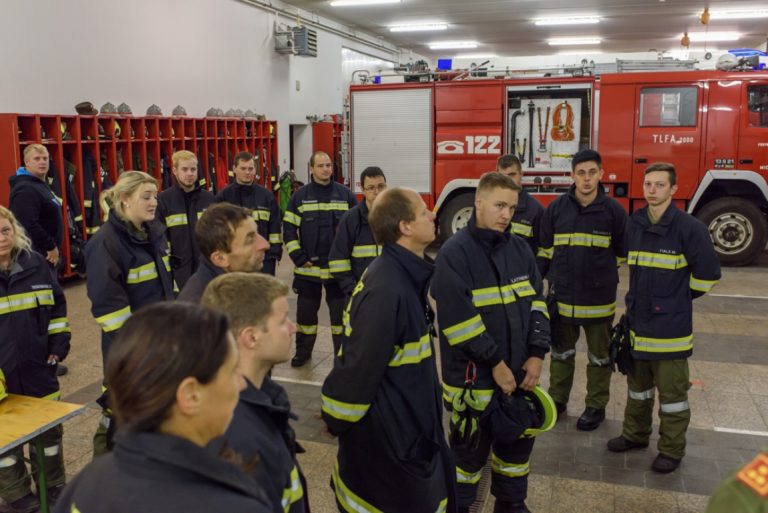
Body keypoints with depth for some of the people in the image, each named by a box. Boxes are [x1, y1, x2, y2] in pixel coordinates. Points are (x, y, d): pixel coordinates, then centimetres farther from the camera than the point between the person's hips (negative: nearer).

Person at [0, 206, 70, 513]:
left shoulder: (35, 263, 0)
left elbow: (57, 305, 11)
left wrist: (59, 342, 3)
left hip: (38, 367, 3)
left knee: (49, 428, 16)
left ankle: (53, 485, 35)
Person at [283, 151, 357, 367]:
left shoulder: (345, 195, 2)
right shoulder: (300, 196, 1)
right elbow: (289, 228, 1)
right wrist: (298, 257, -6)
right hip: (308, 267, 0)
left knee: (340, 309, 6)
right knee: (306, 309, 10)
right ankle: (303, 351, 27)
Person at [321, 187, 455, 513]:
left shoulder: (403, 274, 2)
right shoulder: (386, 289, -30)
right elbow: (360, 367, -25)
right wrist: (337, 422, -13)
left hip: (402, 420, 9)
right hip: (384, 430, -9)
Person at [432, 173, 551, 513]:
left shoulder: (520, 248, 6)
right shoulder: (455, 253, -14)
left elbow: (536, 302, 6)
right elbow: (457, 318, -20)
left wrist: (537, 354, -4)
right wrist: (494, 362, -17)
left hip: (518, 372, 6)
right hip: (474, 375, -6)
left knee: (518, 441, 19)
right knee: (471, 448, 9)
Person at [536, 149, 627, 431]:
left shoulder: (613, 210, -6)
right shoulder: (556, 208, -2)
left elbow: (622, 253, 5)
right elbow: (544, 251, 7)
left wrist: (603, 273, 4)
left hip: (599, 298, -1)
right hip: (562, 295, 2)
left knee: (599, 355, 13)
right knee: (561, 352, 16)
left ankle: (596, 406, 28)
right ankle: (557, 400, 32)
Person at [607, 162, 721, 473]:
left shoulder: (689, 227, -14)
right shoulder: (634, 225, 4)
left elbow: (708, 272, -8)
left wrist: (681, 297, 1)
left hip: (671, 324, -6)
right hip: (637, 319, 6)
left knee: (672, 391, 6)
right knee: (637, 384, 19)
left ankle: (672, 450, 20)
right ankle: (635, 434, 36)